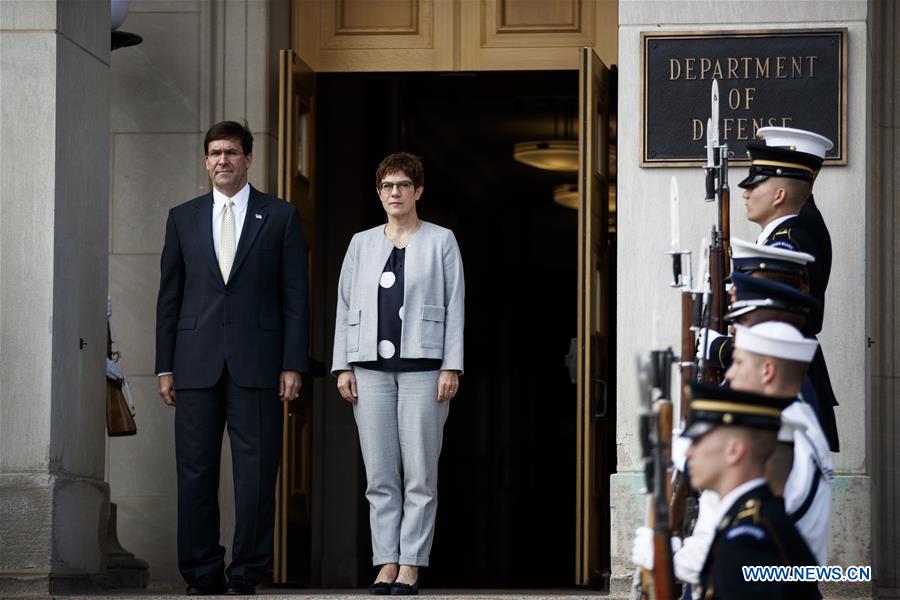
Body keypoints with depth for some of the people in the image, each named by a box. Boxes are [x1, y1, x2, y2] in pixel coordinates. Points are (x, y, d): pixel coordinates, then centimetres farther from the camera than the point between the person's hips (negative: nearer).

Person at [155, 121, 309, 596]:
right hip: (197, 362, 2)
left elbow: (295, 296, 3)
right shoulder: (183, 218, 12)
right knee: (195, 471, 1)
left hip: (257, 361, -2)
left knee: (256, 472, -4)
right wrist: (165, 367, 5)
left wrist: (293, 365, -4)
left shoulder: (280, 217, 6)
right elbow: (169, 296, 11)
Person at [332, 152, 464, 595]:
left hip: (422, 367, -3)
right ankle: (387, 563, 5)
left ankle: (410, 565, 0)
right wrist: (343, 367, 4)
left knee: (420, 474, -4)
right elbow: (345, 306, 13)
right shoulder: (362, 244, 13)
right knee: (380, 475, 1)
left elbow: (455, 306, 2)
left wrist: (451, 367, -7)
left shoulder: (440, 242, 5)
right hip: (371, 368, 3)